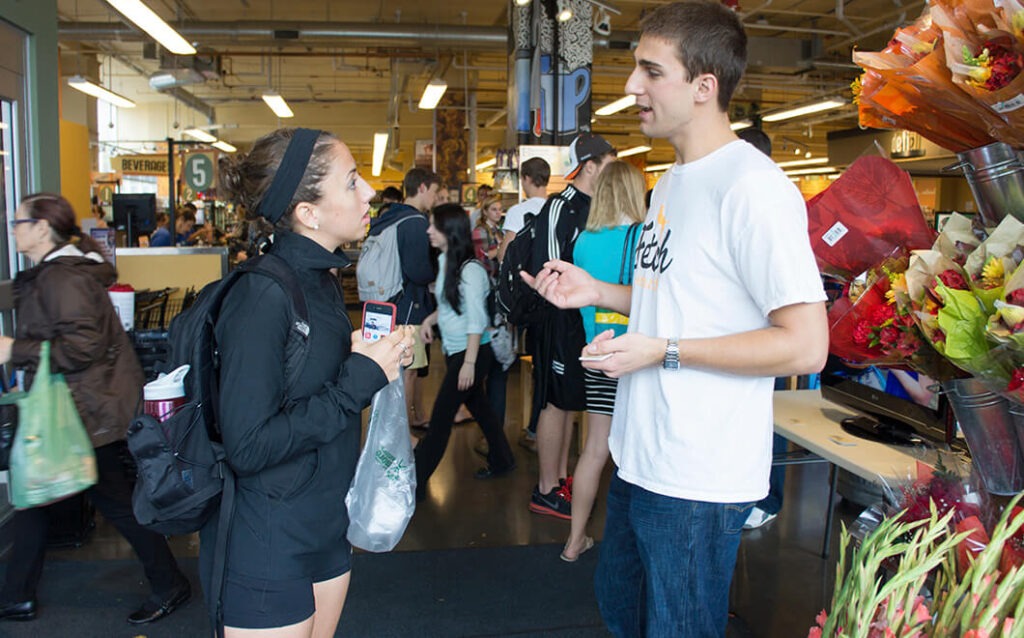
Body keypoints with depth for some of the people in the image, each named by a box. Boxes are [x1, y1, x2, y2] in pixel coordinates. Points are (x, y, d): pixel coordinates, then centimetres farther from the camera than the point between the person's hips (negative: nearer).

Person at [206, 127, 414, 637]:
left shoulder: (320, 280, 4)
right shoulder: (262, 295, -23)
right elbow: (249, 446, -27)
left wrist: (380, 361, -4)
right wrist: (360, 378, -24)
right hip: (266, 547, -8)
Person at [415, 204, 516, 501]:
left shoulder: (470, 269, -20)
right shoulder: (444, 261, 6)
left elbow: (477, 320, -21)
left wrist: (469, 362, -21)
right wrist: (430, 319, 5)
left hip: (472, 351, -9)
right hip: (453, 349, 9)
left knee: (441, 416, -3)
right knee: (478, 406, 20)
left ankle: (414, 483, 5)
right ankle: (501, 461, 36)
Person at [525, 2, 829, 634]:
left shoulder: (751, 185, -19)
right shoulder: (673, 181, 12)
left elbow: (805, 345, -23)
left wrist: (663, 351, -22)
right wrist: (594, 291, 8)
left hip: (698, 482, -9)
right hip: (642, 458, 9)